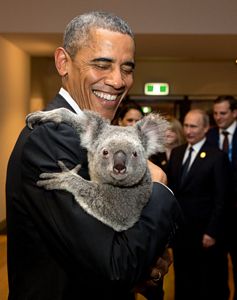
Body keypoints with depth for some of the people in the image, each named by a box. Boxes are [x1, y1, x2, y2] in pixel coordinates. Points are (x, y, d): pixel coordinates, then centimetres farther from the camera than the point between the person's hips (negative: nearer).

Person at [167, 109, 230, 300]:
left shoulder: (217, 157, -11)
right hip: (179, 228, 5)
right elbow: (171, 188, 8)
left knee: (208, 284, 12)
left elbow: (221, 199, -12)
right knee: (182, 279, 17)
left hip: (203, 230, -5)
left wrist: (212, 232, -15)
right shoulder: (176, 153, 7)